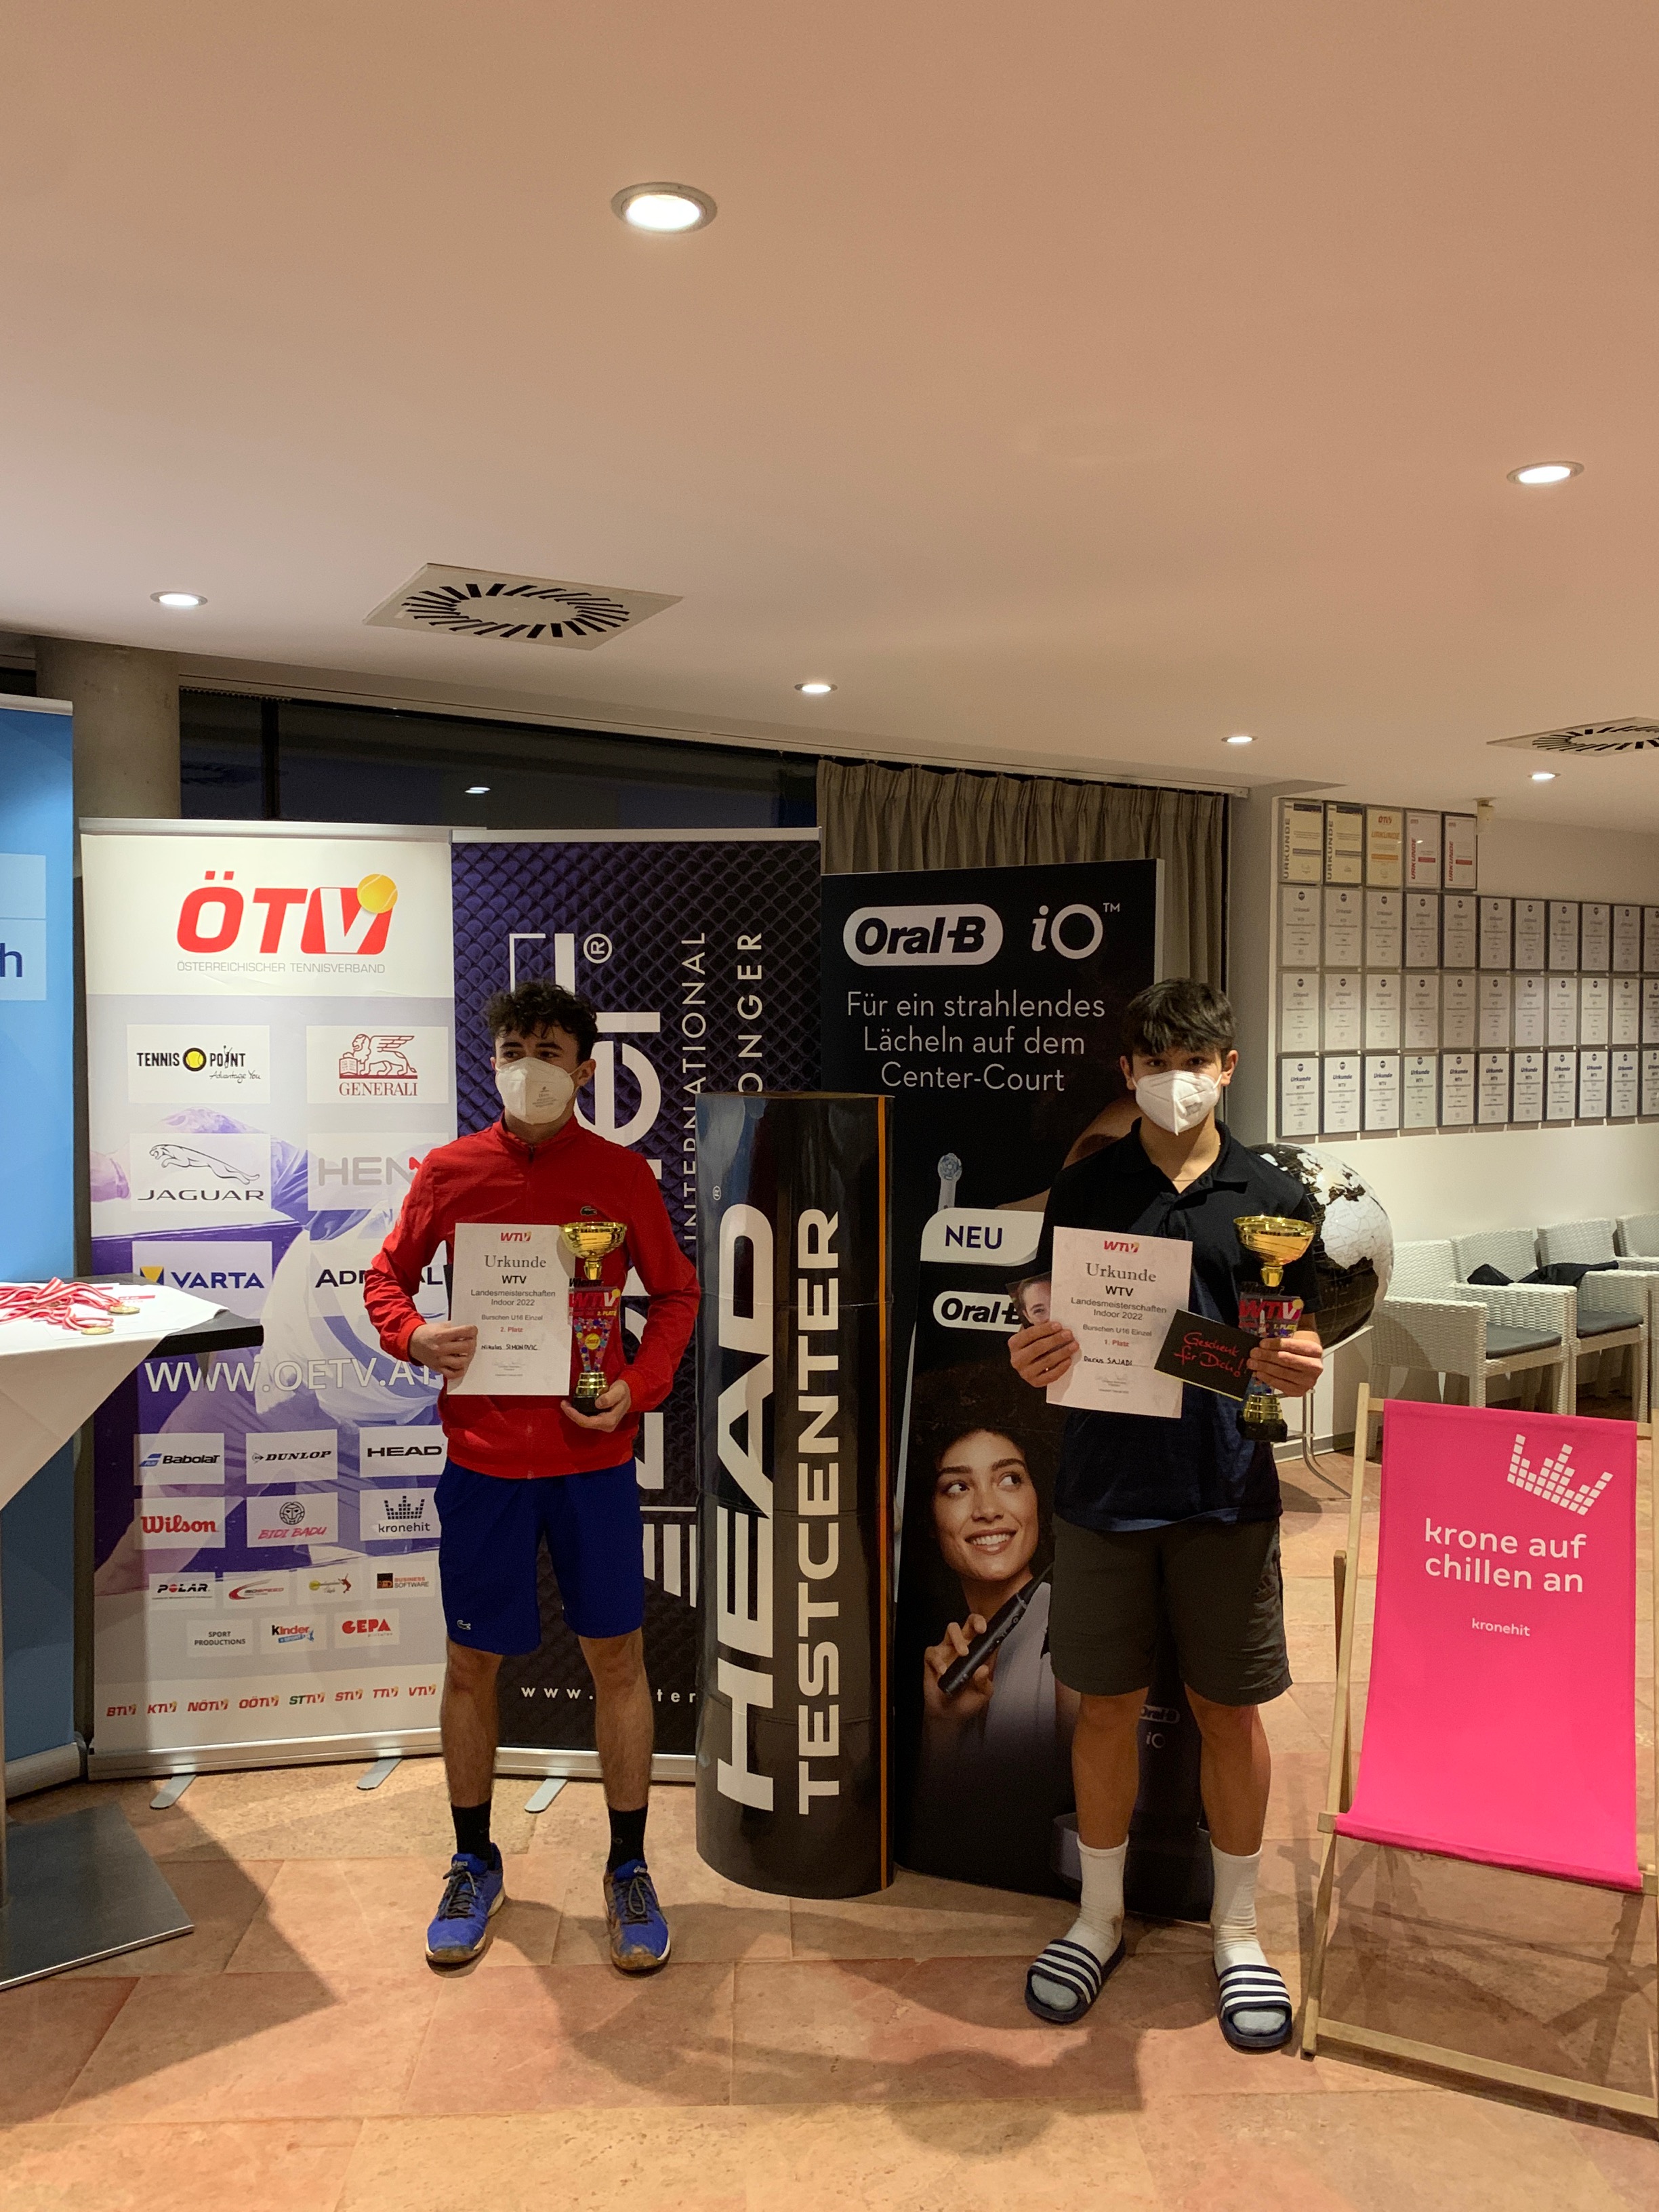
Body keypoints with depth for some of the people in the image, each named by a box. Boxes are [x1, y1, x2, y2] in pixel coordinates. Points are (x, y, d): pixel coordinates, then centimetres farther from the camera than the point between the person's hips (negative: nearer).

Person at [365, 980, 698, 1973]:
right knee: (472, 1661, 11)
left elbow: (676, 1294, 6)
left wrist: (639, 1387, -10)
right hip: (483, 1454, 1)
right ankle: (475, 1863, 32)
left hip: (593, 1453, -1)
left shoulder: (623, 1173, -2)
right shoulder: (449, 1171, 0)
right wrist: (414, 1335, -12)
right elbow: (387, 1275, 10)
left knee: (618, 1655, 6)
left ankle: (629, 1868, 24)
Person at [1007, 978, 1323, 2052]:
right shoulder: (1085, 1189, 1)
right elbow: (1049, 1332, 3)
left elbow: (1294, 1349, 3)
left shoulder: (1272, 1196, 1)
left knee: (1230, 1710, 10)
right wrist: (1032, 1355, -19)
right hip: (1106, 1484, 1)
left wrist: (1299, 1365, -20)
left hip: (1227, 1490, 0)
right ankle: (1101, 1915, 31)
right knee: (1107, 1707, 11)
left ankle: (1239, 1931, 30)